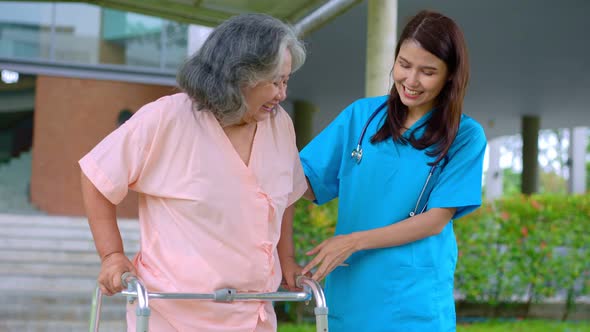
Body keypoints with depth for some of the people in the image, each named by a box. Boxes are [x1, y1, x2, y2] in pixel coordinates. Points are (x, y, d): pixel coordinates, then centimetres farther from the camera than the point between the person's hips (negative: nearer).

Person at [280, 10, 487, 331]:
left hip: (415, 300, -2)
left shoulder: (465, 137, -3)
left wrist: (354, 241, -15)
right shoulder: (361, 115, 5)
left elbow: (436, 220, -8)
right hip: (350, 291, 3)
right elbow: (308, 183, 6)